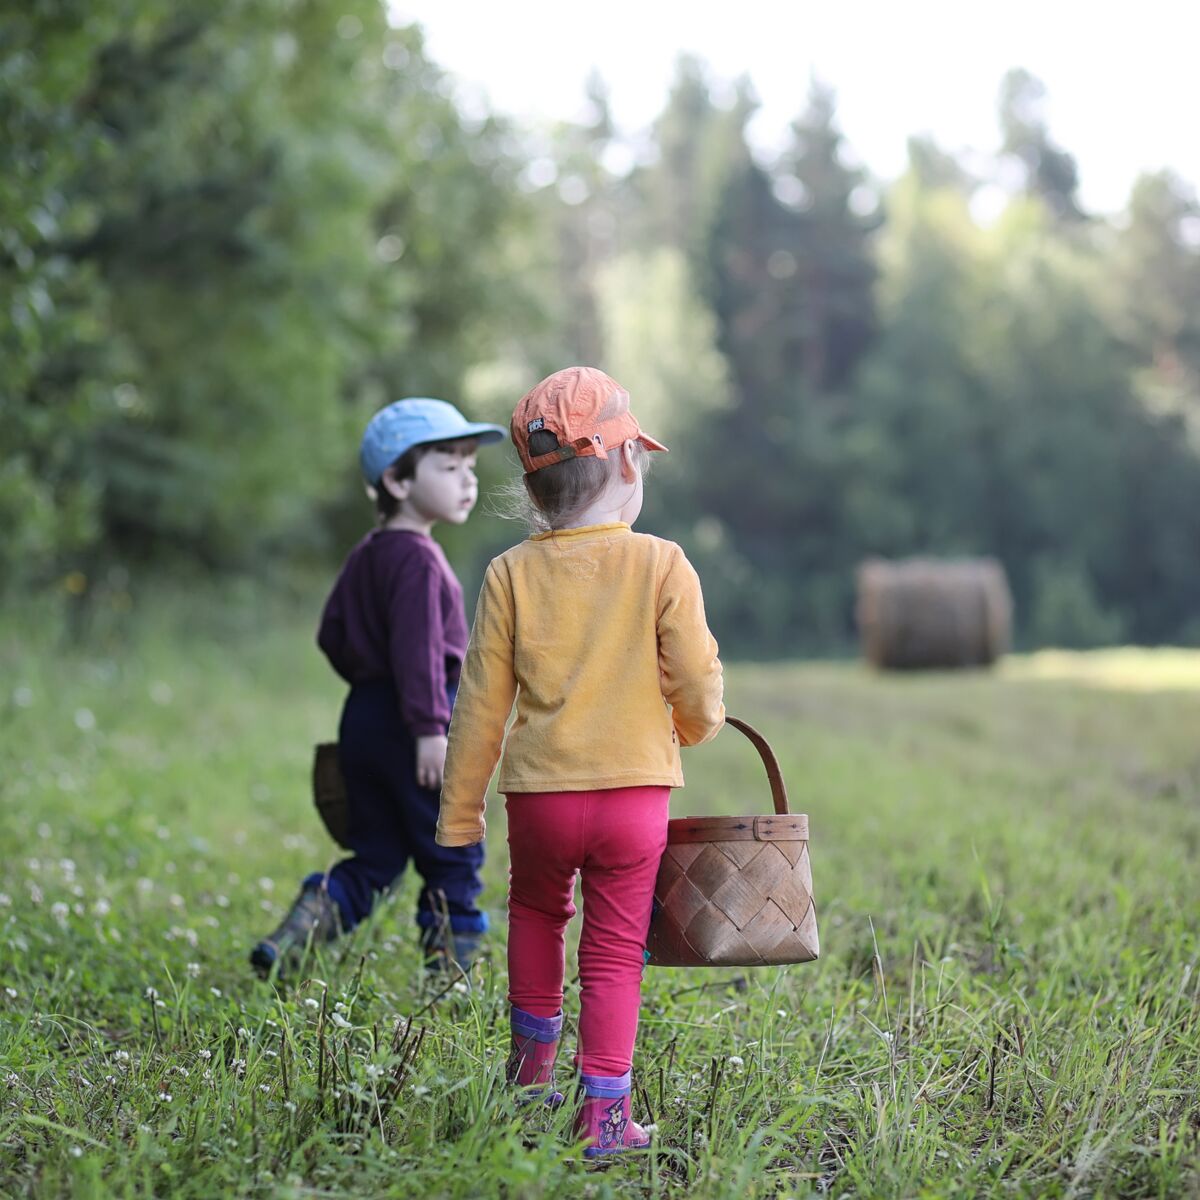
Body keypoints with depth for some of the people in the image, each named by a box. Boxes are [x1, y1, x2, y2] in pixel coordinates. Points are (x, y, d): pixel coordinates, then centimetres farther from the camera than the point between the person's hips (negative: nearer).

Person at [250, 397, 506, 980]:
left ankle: (293, 936, 1)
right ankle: (448, 976, 8)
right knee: (452, 858, 4)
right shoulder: (418, 560, -15)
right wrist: (429, 726, -25)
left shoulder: (364, 556, 14)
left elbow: (332, 635, 20)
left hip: (364, 715, 9)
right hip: (407, 725, -9)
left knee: (375, 857, 15)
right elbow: (417, 648, -23)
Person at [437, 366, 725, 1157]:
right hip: (636, 789, -2)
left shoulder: (512, 575, -2)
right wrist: (694, 726, 19)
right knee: (614, 950, 7)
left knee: (537, 909, 28)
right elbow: (697, 683, -6)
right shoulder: (662, 566, -7)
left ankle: (535, 1056, 32)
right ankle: (605, 1111, 5)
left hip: (540, 793, 2)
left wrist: (460, 815, 9)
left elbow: (481, 705, 0)